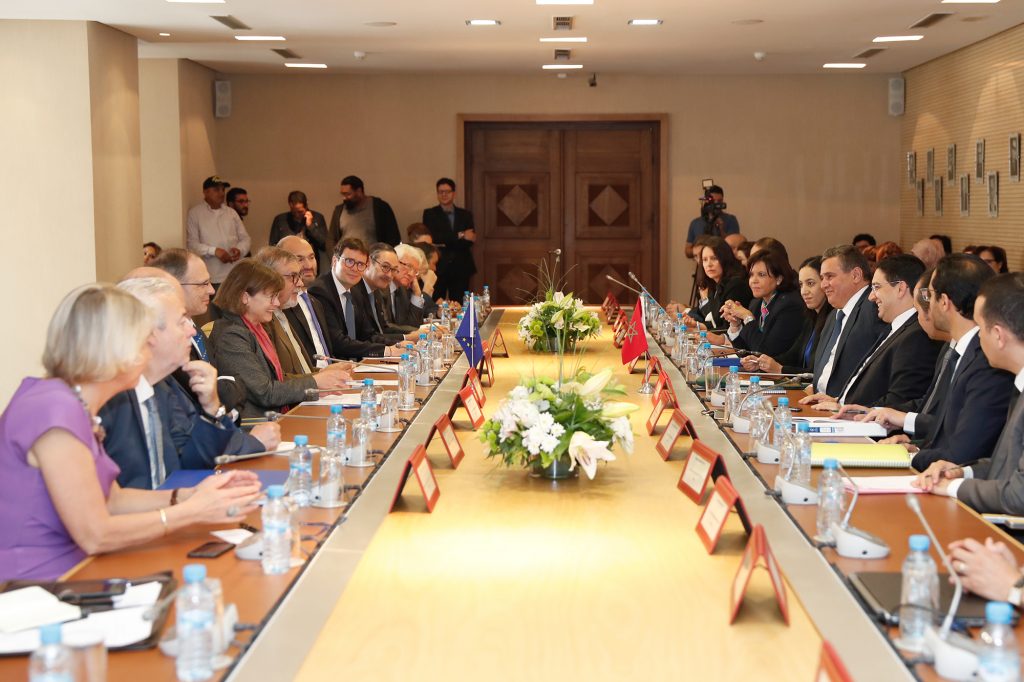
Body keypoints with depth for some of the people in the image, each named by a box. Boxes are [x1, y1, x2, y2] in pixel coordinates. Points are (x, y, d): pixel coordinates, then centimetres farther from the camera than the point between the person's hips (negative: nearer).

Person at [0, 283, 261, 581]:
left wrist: (191, 495, 0)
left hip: (65, 576, 9)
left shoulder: (75, 405, 7)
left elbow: (111, 500, 12)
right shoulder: (56, 411, -21)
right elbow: (95, 536, -19)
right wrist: (193, 511, -13)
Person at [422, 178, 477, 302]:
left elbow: (471, 240, 1)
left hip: (461, 268, 2)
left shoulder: (465, 215, 13)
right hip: (438, 268, -2)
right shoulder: (429, 214, 6)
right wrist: (460, 236, -14)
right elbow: (432, 237, -9)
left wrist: (444, 243, -11)